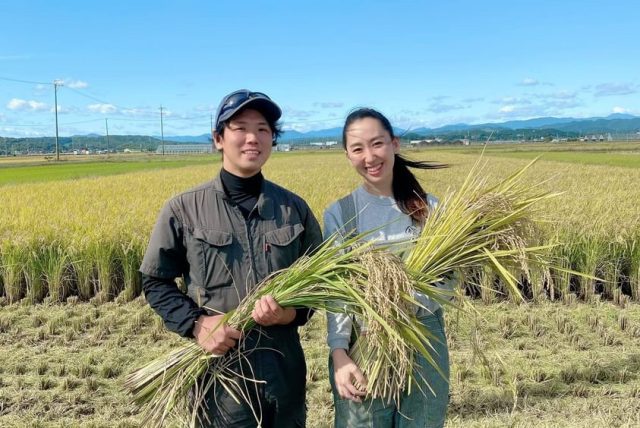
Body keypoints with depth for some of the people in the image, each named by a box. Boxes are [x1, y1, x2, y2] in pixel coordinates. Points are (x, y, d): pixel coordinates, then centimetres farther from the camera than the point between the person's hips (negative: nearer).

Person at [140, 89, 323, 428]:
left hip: (283, 368, 3)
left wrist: (293, 311, -13)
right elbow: (154, 282, 3)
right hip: (218, 367, -2)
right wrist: (195, 324, -13)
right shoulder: (183, 210, -5)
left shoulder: (295, 208, 1)